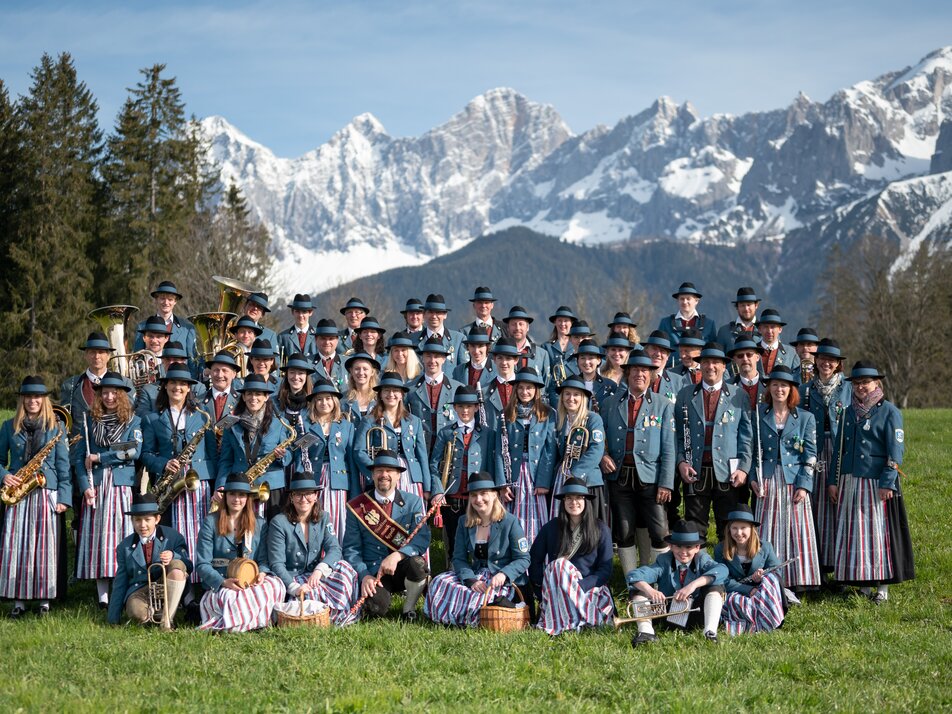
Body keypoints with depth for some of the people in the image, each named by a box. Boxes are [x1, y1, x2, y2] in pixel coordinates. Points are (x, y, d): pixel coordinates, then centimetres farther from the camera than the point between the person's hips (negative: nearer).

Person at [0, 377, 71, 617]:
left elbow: (63, 465, 3)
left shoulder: (56, 428, 6)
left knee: (45, 546, -3)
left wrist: (64, 497, -4)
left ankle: (45, 599, 4)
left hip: (47, 495, -1)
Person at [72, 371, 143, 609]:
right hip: (95, 487, 2)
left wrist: (98, 458, -8)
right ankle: (102, 597, 0)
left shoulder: (133, 421, 7)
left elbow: (135, 451, -8)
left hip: (122, 485, -2)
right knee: (97, 535, -2)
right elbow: (78, 456, 6)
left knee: (122, 536, -7)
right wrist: (85, 486, -8)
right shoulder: (90, 421, 12)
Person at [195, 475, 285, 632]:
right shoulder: (210, 522, 4)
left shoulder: (260, 524, 14)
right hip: (218, 588, -4)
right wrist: (223, 582, -20)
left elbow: (263, 560, 11)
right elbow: (202, 564, -2)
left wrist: (261, 574, -14)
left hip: (251, 585, 4)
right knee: (231, 598, -40)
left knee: (276, 585, -30)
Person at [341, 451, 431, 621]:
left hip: (402, 567, 1)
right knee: (375, 608, -30)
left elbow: (422, 538, -11)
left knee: (417, 563, -34)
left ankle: (409, 609, -6)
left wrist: (397, 556, -28)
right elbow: (351, 548, 2)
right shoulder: (357, 506, 3)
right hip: (372, 571, -1)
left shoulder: (413, 502, 3)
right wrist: (364, 576, -16)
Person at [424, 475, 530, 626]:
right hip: (475, 575, 6)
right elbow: (459, 558, 2)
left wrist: (503, 574, -25)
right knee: (440, 583, -23)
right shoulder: (464, 523, 8)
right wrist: (471, 580, -18)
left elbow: (523, 559, -6)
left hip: (503, 581, -6)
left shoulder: (510, 522, -4)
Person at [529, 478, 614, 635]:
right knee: (559, 564, -29)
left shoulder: (600, 530, 4)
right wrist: (545, 590, -10)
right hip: (554, 591, 2)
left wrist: (581, 586, -16)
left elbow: (605, 569, 0)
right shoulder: (551, 528, 6)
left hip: (590, 589, -2)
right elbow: (534, 561, 6)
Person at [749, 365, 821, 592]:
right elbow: (752, 450, 9)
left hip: (794, 482, 0)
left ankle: (796, 584, 2)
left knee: (797, 531, -3)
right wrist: (753, 477, -3)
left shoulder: (805, 418, 5)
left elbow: (810, 455, 1)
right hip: (767, 482, 1)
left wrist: (804, 485, -8)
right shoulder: (759, 415, 8)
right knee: (768, 533, -2)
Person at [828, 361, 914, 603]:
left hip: (876, 484, -6)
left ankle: (882, 587, 4)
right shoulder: (849, 412, 13)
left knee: (878, 532, -3)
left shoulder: (889, 411, -4)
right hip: (849, 483, 6)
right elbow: (839, 448, 16)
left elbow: (895, 450, -9)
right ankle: (864, 584, 14)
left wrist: (887, 482, -16)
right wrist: (833, 480, 11)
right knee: (852, 533, 6)